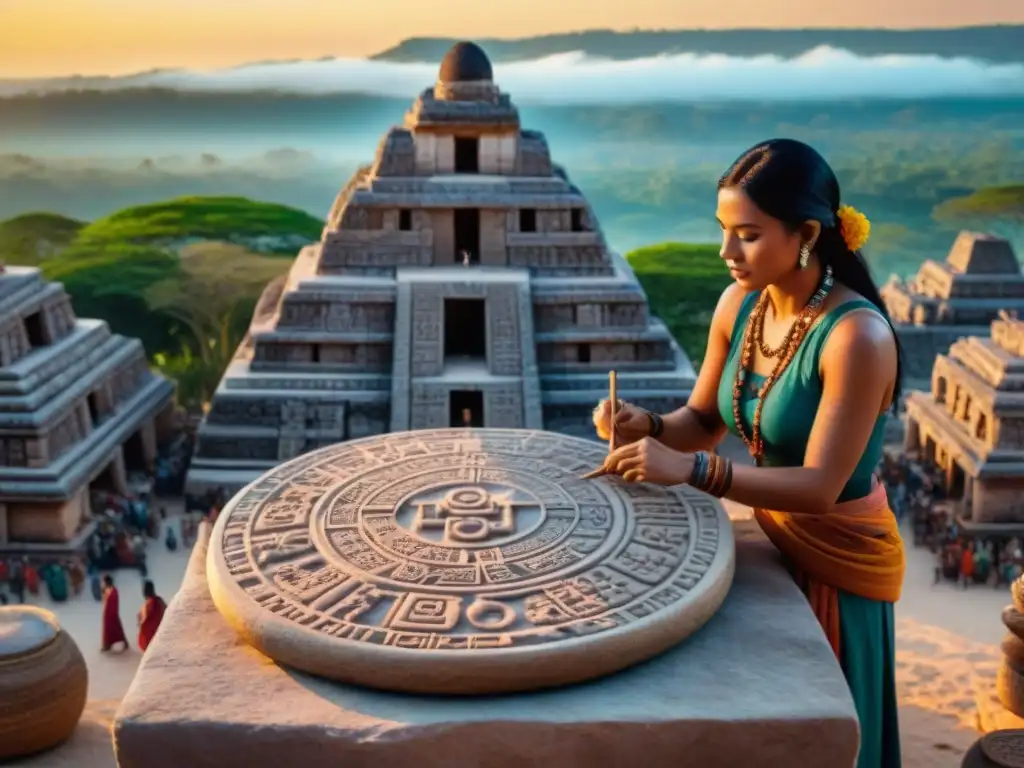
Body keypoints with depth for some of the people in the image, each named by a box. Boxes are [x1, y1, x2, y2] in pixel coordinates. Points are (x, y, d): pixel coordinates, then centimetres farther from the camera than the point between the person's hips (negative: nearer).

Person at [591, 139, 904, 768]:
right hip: (769, 538, 6)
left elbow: (820, 486, -28)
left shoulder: (857, 335, -28)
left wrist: (689, 469, -39)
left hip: (837, 557, -6)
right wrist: (646, 425, -19)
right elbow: (704, 422, 3)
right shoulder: (740, 303, -7)